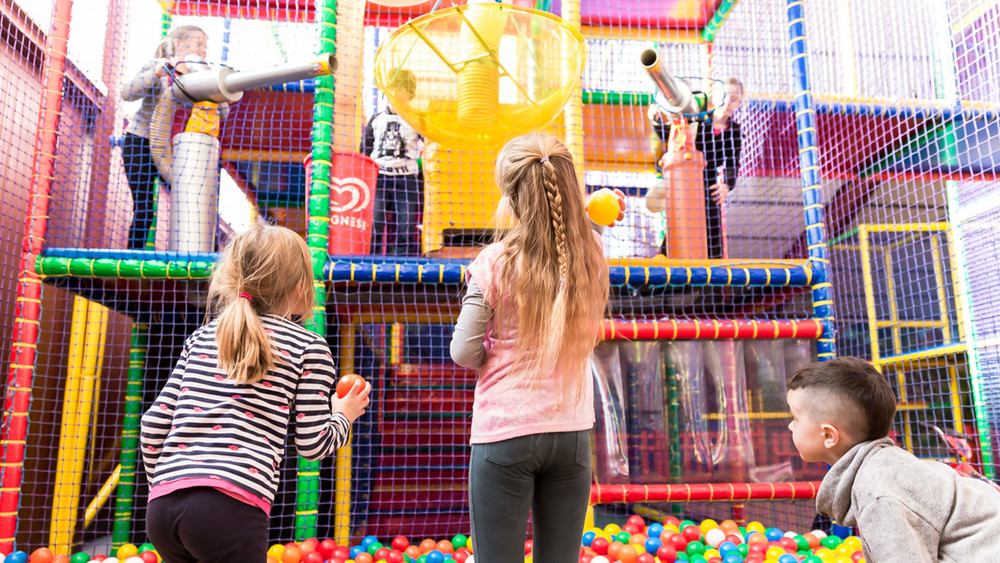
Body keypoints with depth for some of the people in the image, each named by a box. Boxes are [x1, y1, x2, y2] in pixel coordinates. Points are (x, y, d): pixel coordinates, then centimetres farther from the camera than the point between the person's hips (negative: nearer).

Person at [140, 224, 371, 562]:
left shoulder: (201, 337, 16)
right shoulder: (309, 347, 3)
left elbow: (154, 425, 13)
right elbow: (312, 444, 3)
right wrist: (345, 415, 23)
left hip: (161, 506, 7)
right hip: (230, 506, -6)